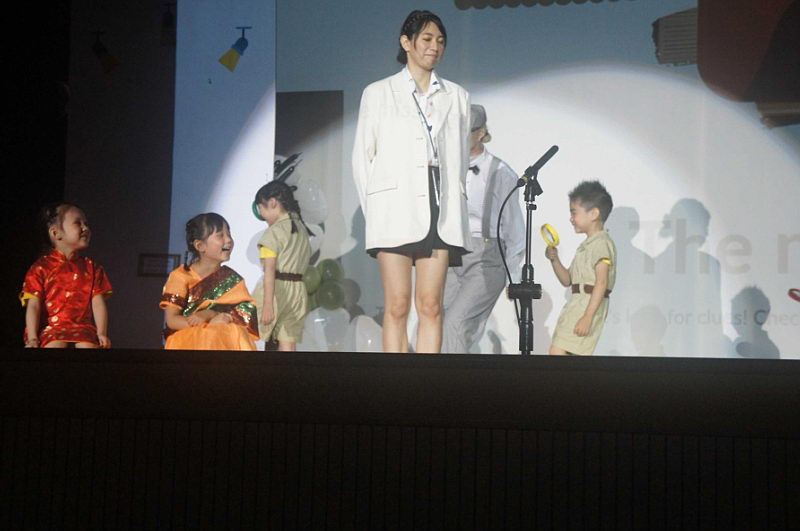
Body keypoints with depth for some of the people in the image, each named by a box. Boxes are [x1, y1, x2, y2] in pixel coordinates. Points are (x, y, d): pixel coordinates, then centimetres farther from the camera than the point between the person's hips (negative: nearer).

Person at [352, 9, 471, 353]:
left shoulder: (456, 96, 15)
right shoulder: (378, 93, 9)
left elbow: (460, 156, 16)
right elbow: (362, 157, 8)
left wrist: (451, 202, 7)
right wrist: (374, 211, 1)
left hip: (441, 208, 2)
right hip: (395, 209, -2)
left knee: (431, 306, -2)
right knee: (397, 306, -5)